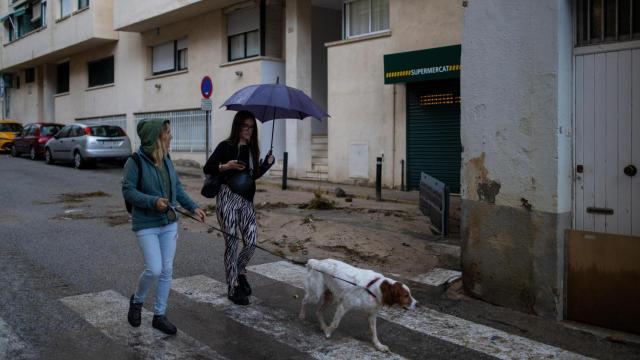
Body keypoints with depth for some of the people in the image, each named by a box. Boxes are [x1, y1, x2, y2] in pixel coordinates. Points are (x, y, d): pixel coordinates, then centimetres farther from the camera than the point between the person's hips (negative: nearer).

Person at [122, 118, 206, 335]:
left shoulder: (166, 159, 4)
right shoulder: (136, 161, -14)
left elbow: (177, 187, 13)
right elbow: (128, 191, -14)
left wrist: (192, 207, 7)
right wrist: (153, 201, -25)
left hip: (169, 223, 6)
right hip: (147, 225, -6)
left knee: (167, 270, 7)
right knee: (154, 270, -10)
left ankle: (159, 315, 21)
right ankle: (137, 300, 21)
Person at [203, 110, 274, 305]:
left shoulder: (252, 149, 11)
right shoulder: (226, 146, -4)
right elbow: (207, 168, -3)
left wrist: (267, 164, 2)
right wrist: (225, 166, -19)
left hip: (247, 200, 5)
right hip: (228, 198, -5)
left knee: (251, 241, -1)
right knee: (232, 243, -1)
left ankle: (239, 272, 29)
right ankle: (233, 288, 11)